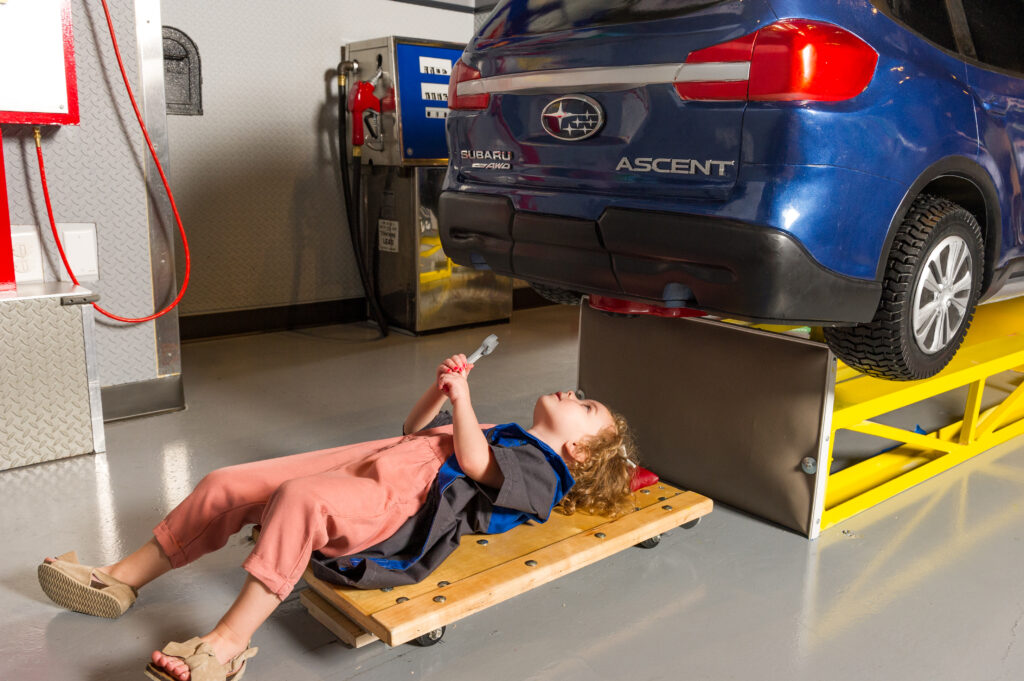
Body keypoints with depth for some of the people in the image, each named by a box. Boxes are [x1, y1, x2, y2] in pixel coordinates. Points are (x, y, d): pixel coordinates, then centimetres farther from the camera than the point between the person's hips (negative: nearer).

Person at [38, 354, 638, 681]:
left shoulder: (541, 470, 5)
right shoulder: (508, 436, 32)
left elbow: (472, 462, -13)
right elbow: (415, 432, 34)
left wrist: (462, 394, -3)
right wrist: (441, 389, 19)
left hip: (396, 503, -9)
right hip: (367, 462, 9)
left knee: (299, 498, -38)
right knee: (226, 485, 1)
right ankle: (122, 581, 14)